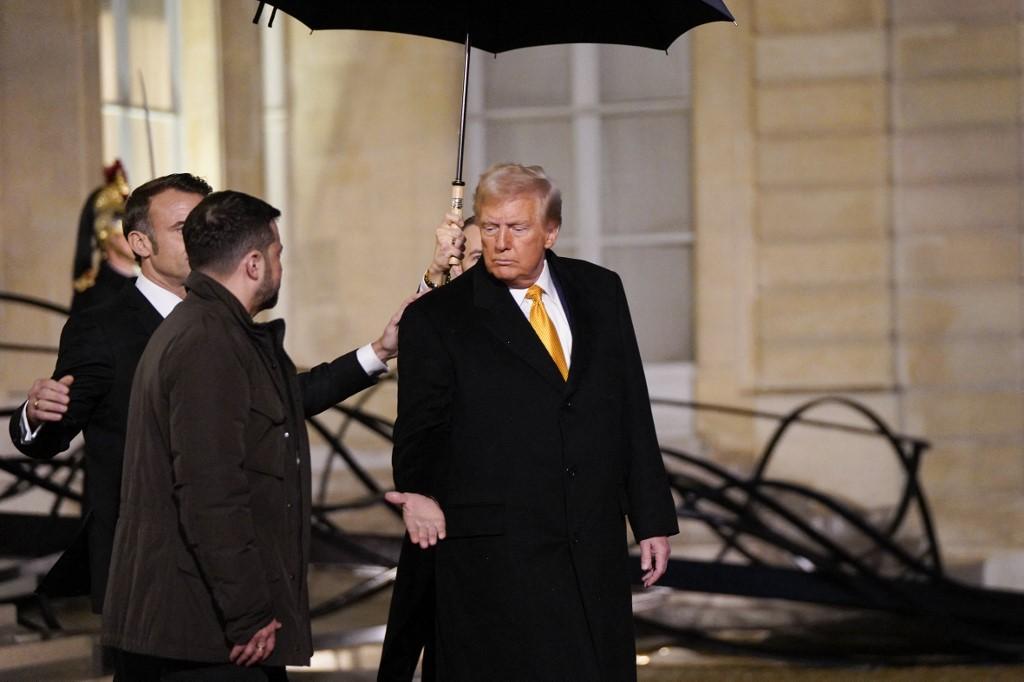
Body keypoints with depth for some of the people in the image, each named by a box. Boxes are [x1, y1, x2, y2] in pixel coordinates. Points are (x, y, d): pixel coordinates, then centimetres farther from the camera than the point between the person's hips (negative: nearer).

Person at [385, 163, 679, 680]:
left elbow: (632, 412, 12)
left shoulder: (601, 292, 10)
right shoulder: (437, 318, -1)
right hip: (494, 561, -4)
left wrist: (653, 520, 10)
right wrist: (421, 492, -22)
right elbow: (422, 429, -1)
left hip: (596, 549, 4)